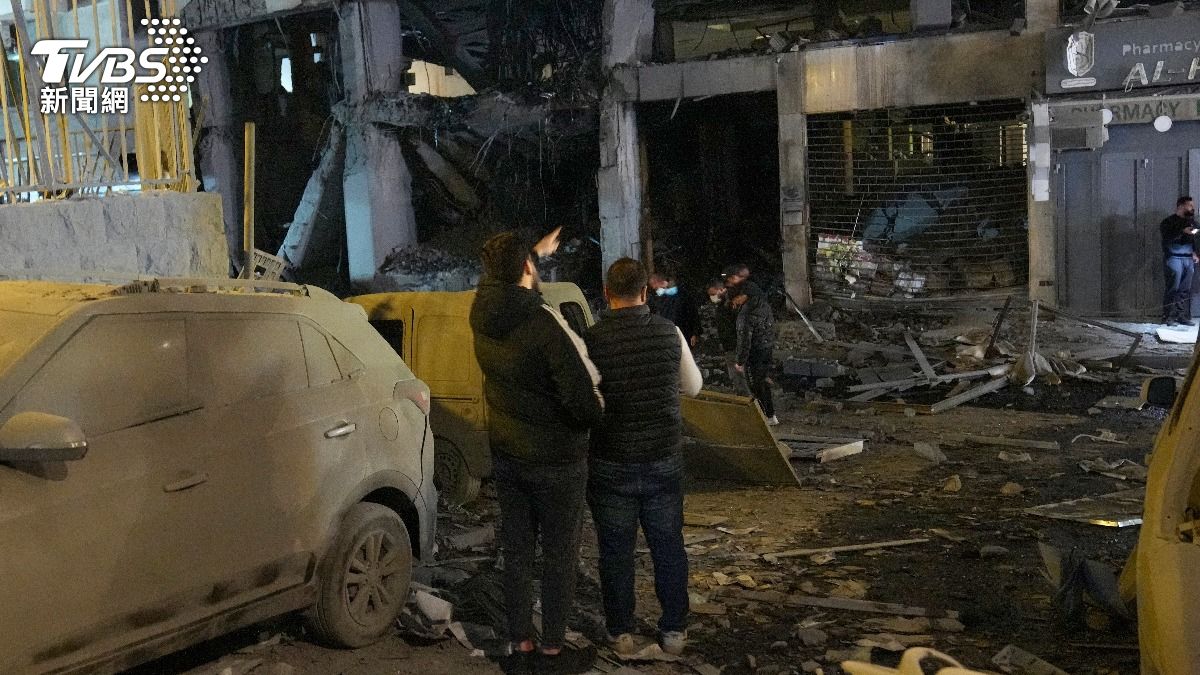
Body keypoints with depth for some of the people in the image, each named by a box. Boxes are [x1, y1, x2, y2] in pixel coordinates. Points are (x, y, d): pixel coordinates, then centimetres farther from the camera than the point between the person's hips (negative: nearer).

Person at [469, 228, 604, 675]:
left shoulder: (482, 313, -6)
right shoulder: (546, 325, -27)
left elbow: (500, 280, 20)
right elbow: (585, 404, -28)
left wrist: (537, 252, 36)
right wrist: (597, 409, -4)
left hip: (506, 454, 6)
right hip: (556, 461, -6)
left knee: (516, 551, 16)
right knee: (560, 556, 10)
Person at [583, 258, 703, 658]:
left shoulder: (591, 340, -14)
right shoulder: (670, 333, -6)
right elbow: (694, 386, 8)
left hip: (611, 464, -2)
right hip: (664, 460, 2)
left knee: (616, 551, 11)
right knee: (669, 547, 15)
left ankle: (622, 633, 22)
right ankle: (674, 631, 26)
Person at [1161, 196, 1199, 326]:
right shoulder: (1169, 221, -3)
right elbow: (1167, 238, -16)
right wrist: (1183, 232, -24)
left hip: (1188, 259, 6)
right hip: (1174, 258, -6)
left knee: (1186, 290, 5)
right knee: (1173, 288, -8)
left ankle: (1183, 316, 9)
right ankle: (1168, 317, -4)